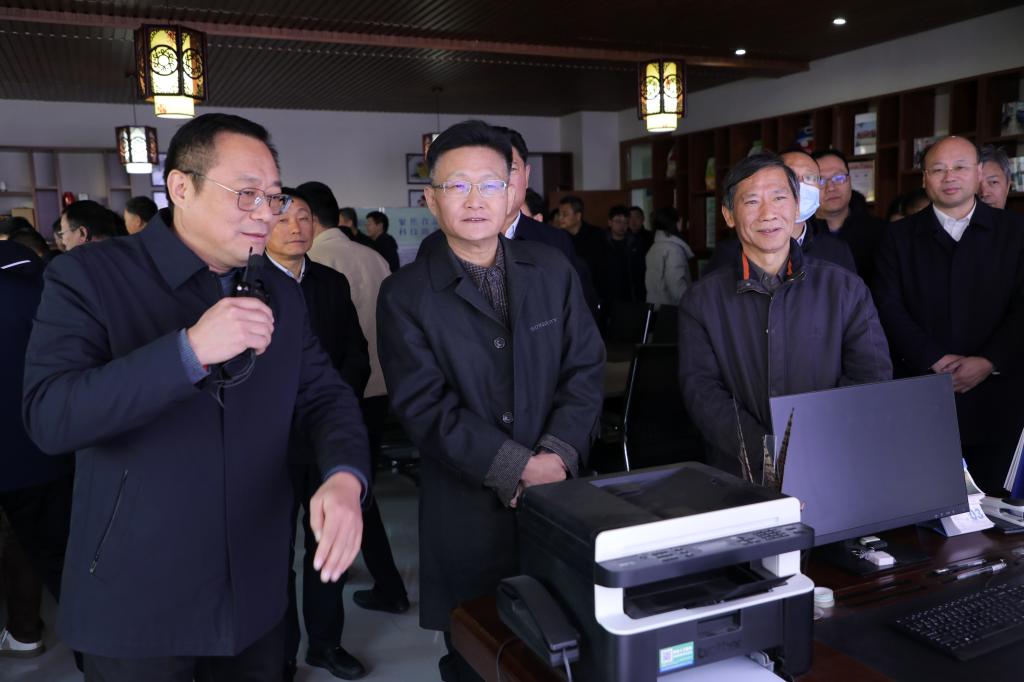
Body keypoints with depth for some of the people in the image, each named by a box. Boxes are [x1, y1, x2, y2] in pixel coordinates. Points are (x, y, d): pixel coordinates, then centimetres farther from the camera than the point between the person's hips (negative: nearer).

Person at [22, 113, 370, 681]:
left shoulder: (281, 294, 5)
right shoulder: (89, 276, -11)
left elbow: (325, 396, 3)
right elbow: (47, 418, -21)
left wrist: (345, 476, -18)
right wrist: (190, 350, -32)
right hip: (135, 602, -4)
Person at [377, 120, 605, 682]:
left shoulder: (553, 271, 5)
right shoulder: (406, 294, -5)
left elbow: (586, 370, 1)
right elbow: (426, 406, -12)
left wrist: (556, 455, -14)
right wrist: (519, 469, -17)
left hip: (561, 496, 3)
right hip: (468, 512, -2)